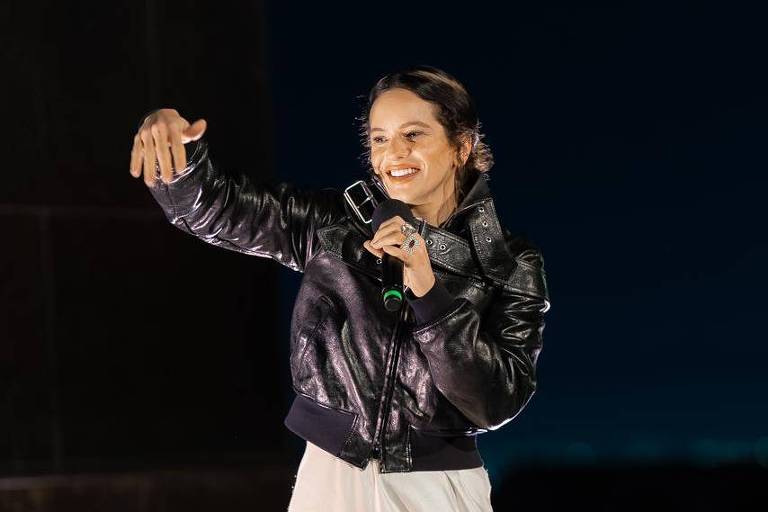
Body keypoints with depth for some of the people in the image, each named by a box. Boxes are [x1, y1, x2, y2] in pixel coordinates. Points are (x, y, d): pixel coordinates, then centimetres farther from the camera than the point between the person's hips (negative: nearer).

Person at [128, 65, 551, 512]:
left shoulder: (512, 265, -6)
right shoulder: (333, 223, -2)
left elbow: (497, 403, -15)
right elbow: (212, 205, -8)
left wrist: (429, 291, -24)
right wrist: (175, 147, -29)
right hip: (329, 472, 1)